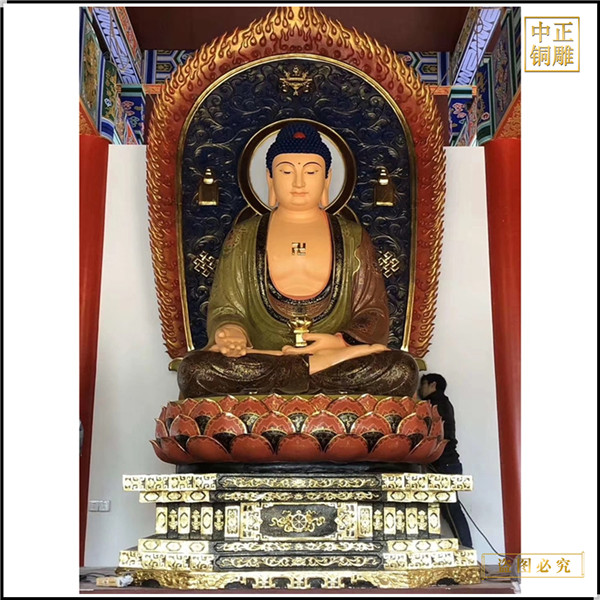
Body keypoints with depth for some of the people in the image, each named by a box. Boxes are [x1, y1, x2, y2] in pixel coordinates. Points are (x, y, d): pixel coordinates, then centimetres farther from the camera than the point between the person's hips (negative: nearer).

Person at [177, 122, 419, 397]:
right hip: (259, 357, 2)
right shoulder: (244, 238, 12)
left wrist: (341, 342, -14)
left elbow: (374, 315, 8)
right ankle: (321, 364, -24)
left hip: (337, 354, -2)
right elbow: (224, 310, 9)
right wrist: (230, 332, -17)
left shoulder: (352, 238, 12)